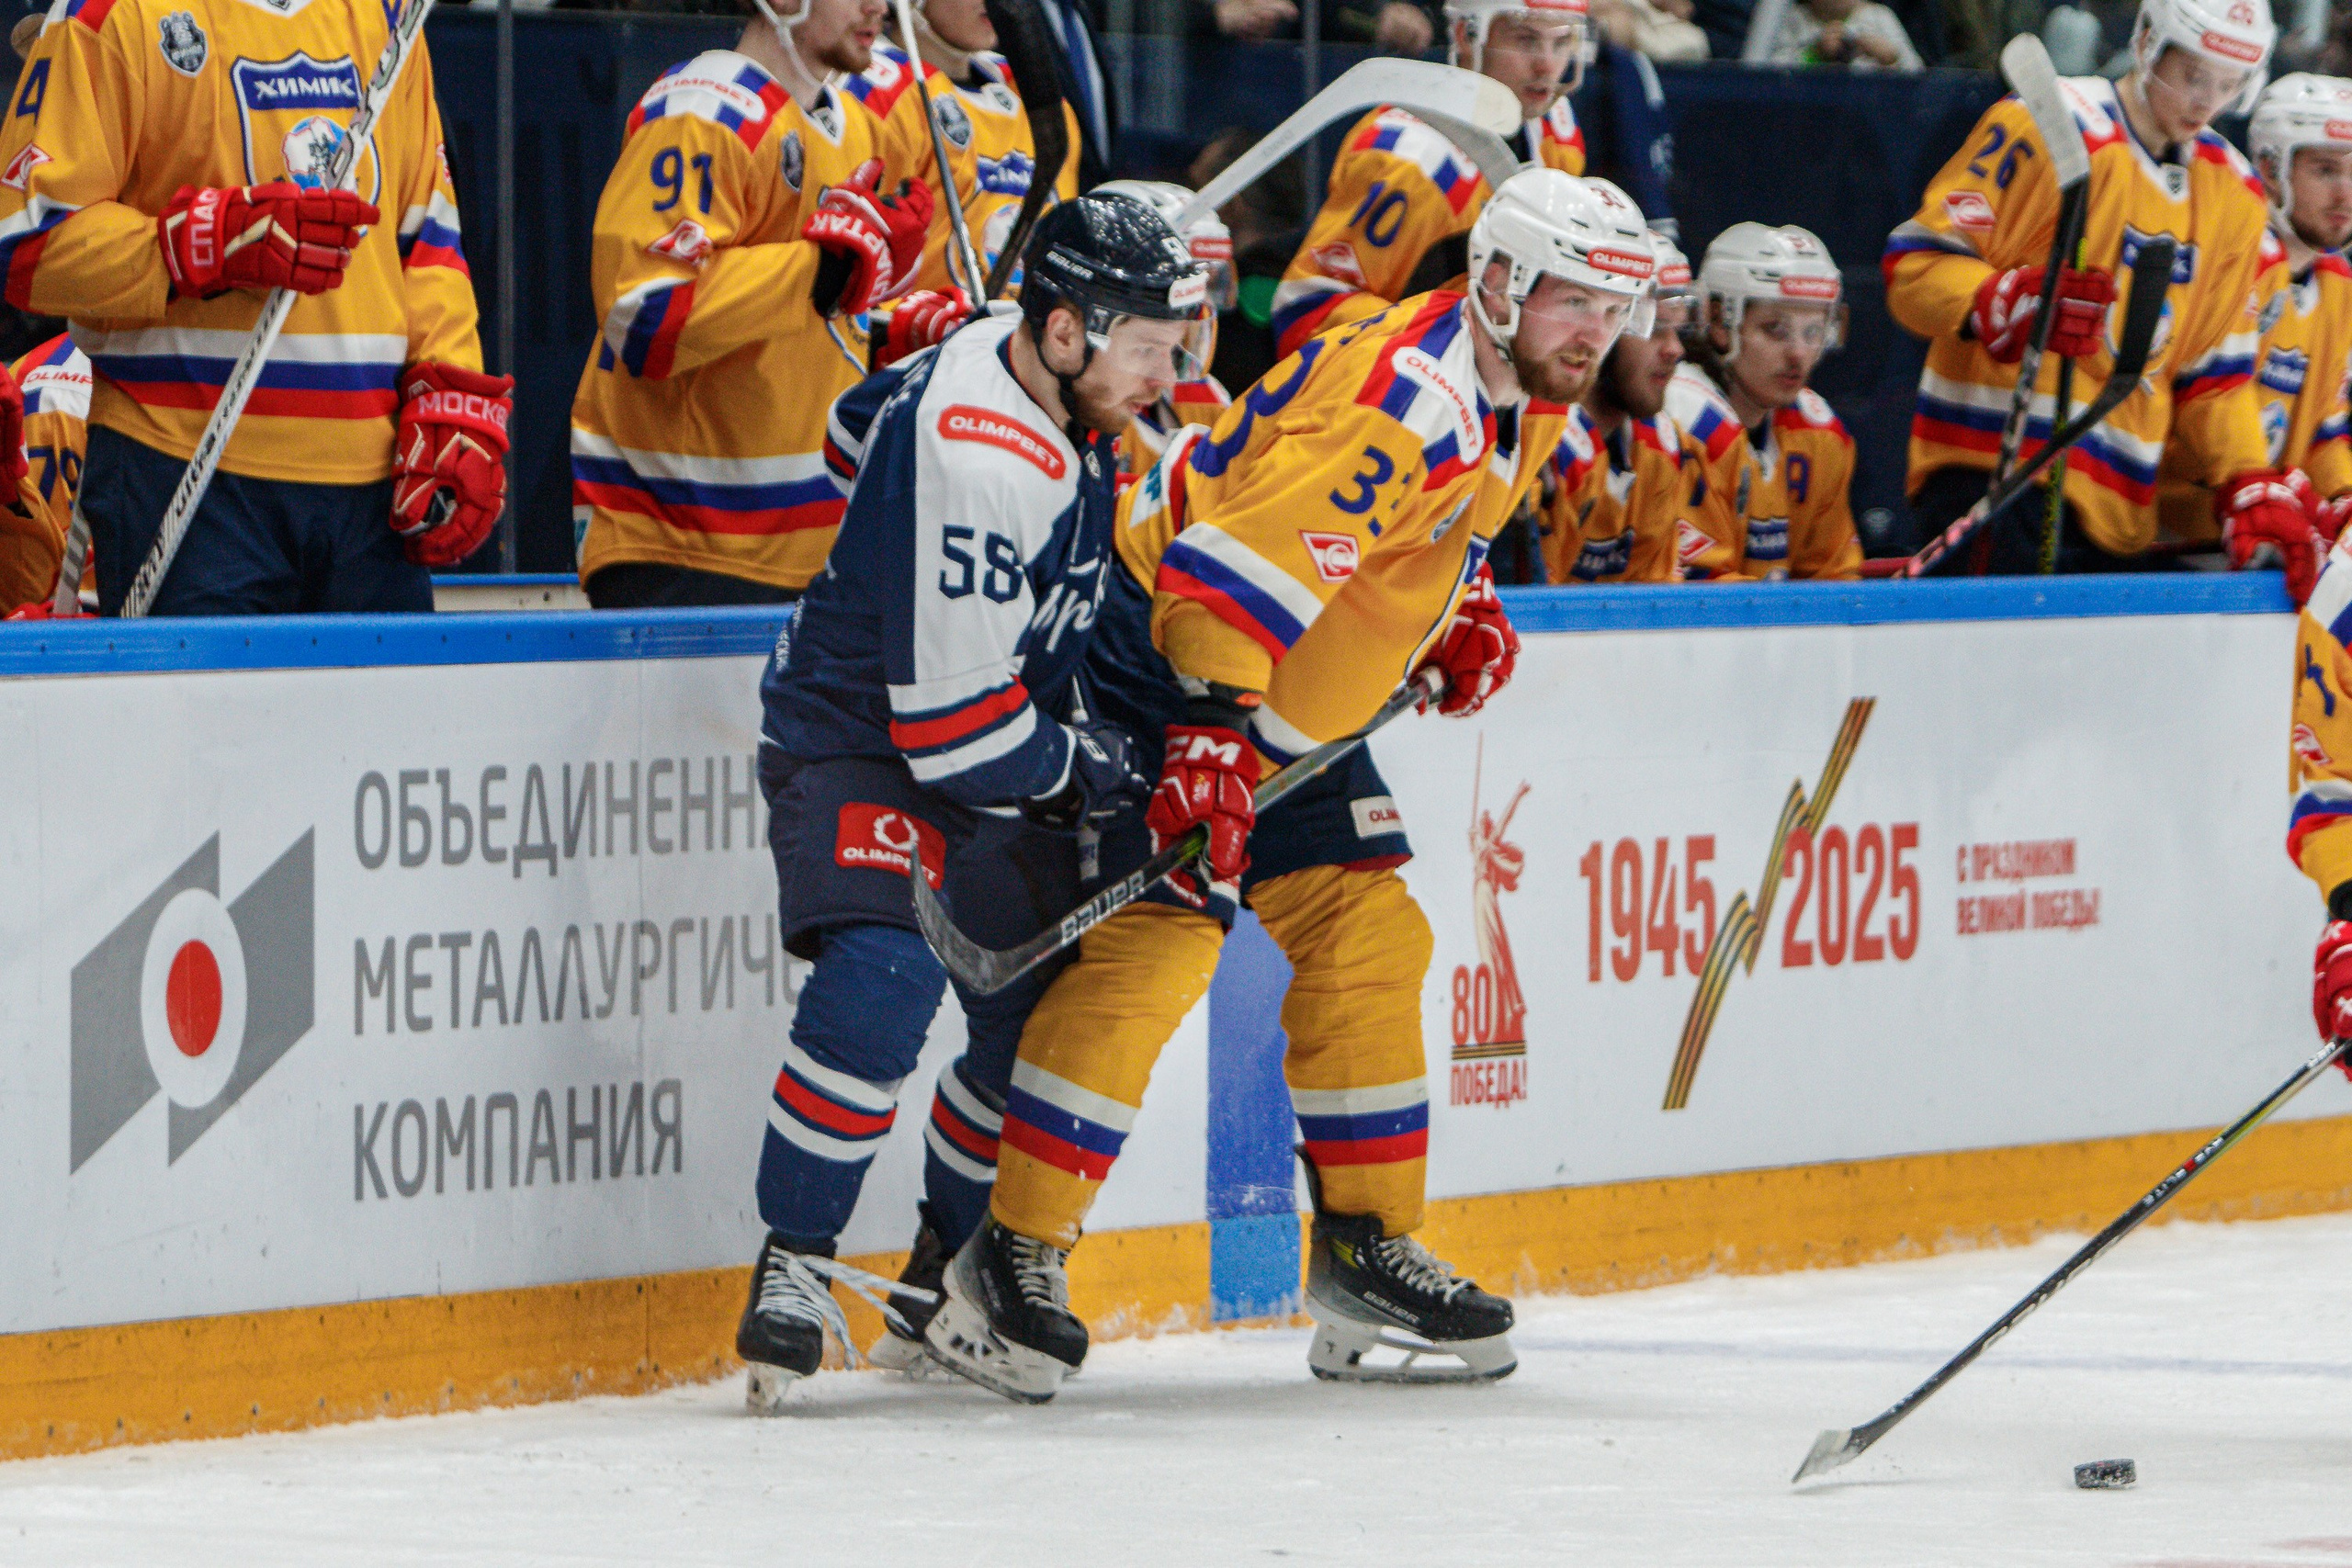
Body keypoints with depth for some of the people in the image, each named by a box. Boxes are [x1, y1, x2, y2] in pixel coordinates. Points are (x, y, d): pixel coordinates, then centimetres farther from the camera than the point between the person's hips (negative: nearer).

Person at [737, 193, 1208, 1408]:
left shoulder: (1053, 387, -2)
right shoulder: (975, 466, -31)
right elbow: (950, 721, -29)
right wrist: (1094, 771, -12)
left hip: (988, 753, 10)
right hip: (858, 743, -10)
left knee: (1049, 1000, 9)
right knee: (884, 971, -30)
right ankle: (793, 1265, -21)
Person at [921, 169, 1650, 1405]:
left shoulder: (1528, 406, 6)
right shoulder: (1398, 393, -27)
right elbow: (1243, 559, -34)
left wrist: (1462, 613, 11)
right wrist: (1208, 741, -40)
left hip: (1291, 702, 10)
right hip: (1158, 644, -10)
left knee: (1370, 938, 8)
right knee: (1157, 939, -18)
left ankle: (1368, 1253, 18)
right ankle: (1013, 1256, -15)